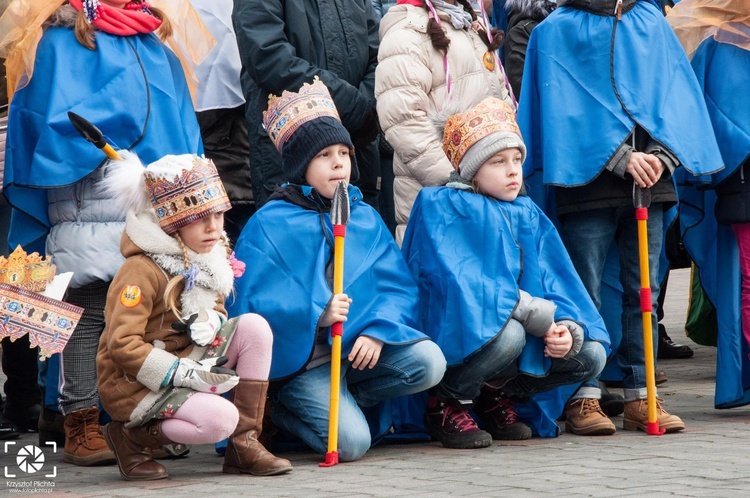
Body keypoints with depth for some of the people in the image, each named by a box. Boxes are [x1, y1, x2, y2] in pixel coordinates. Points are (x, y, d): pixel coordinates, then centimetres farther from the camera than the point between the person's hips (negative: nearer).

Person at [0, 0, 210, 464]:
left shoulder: (158, 46, 20)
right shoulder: (60, 41, 4)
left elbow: (184, 127, 18)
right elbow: (55, 122, -7)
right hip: (90, 207, -5)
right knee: (89, 316, -5)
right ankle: (81, 428, -1)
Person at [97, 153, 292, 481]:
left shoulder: (208, 260, 6)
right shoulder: (141, 271, -21)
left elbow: (216, 310, 18)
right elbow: (122, 345, -24)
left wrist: (210, 322, -11)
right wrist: (187, 374, -26)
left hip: (187, 362, 8)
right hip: (134, 383, -8)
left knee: (254, 326, -9)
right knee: (219, 419, -29)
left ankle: (244, 442, -6)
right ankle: (131, 436, -4)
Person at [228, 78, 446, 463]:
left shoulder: (365, 217, 9)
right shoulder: (269, 225, -6)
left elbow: (398, 286, 3)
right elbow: (252, 304, -12)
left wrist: (378, 330, -17)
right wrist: (315, 317, -26)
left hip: (360, 349, 5)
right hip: (300, 359, -5)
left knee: (428, 361, -20)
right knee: (351, 442, -23)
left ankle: (339, 400, -2)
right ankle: (284, 411, 7)